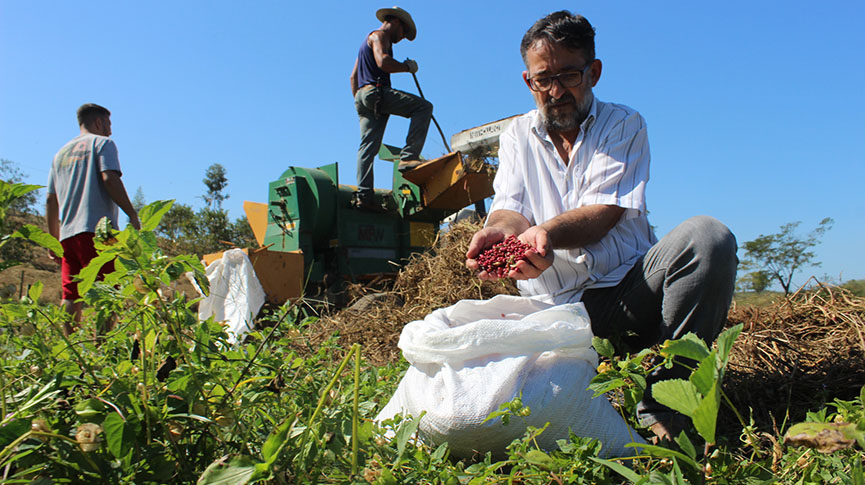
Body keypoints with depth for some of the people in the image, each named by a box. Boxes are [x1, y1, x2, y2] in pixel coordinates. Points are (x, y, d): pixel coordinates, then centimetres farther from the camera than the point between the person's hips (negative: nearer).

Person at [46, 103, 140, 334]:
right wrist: (132, 215, -10)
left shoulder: (61, 153, 26)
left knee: (70, 298, 4)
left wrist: (53, 241, 22)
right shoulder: (102, 143, 7)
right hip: (96, 229, -7)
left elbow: (50, 200, 21)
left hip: (67, 234, 7)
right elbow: (110, 179, -12)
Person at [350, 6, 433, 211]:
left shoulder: (368, 40, 33)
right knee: (423, 106, -13)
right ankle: (408, 157, -24)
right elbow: (383, 62, -18)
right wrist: (408, 66, -5)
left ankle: (363, 194, -8)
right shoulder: (379, 36, 3)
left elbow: (353, 76, 32)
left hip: (363, 96, 10)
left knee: (368, 147, 0)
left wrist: (359, 102, 30)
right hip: (376, 91, -10)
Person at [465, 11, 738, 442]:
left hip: (629, 292, 0)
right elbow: (509, 210, -2)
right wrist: (501, 231, -29)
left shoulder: (624, 124, 6)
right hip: (555, 308, 1)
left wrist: (547, 233, -33)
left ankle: (659, 414, -22)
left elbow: (604, 213, -10)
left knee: (707, 237, -29)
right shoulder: (517, 136, 13)